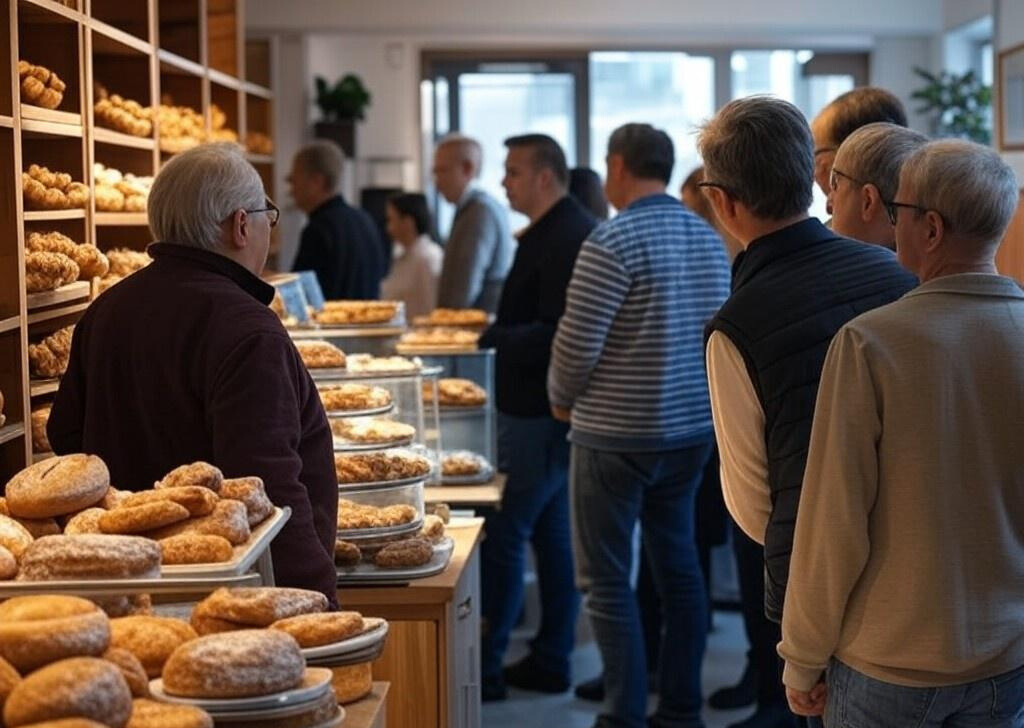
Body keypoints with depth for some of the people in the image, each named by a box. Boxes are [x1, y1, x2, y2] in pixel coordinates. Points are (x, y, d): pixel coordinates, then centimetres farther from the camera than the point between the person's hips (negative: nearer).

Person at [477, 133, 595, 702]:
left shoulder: (566, 239, -18)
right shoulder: (555, 231, 16)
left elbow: (558, 335, -25)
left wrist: (488, 341, -23)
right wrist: (493, 337, 10)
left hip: (542, 413, -11)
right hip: (548, 406, 11)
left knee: (503, 535, -7)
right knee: (551, 533, 14)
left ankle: (484, 666, -1)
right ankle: (550, 660, 21)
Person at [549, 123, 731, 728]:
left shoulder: (613, 241, -16)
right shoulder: (710, 239, 5)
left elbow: (577, 342, -16)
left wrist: (562, 399, 2)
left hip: (617, 434, -7)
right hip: (693, 428, 7)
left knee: (608, 579, 2)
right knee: (679, 566, 15)